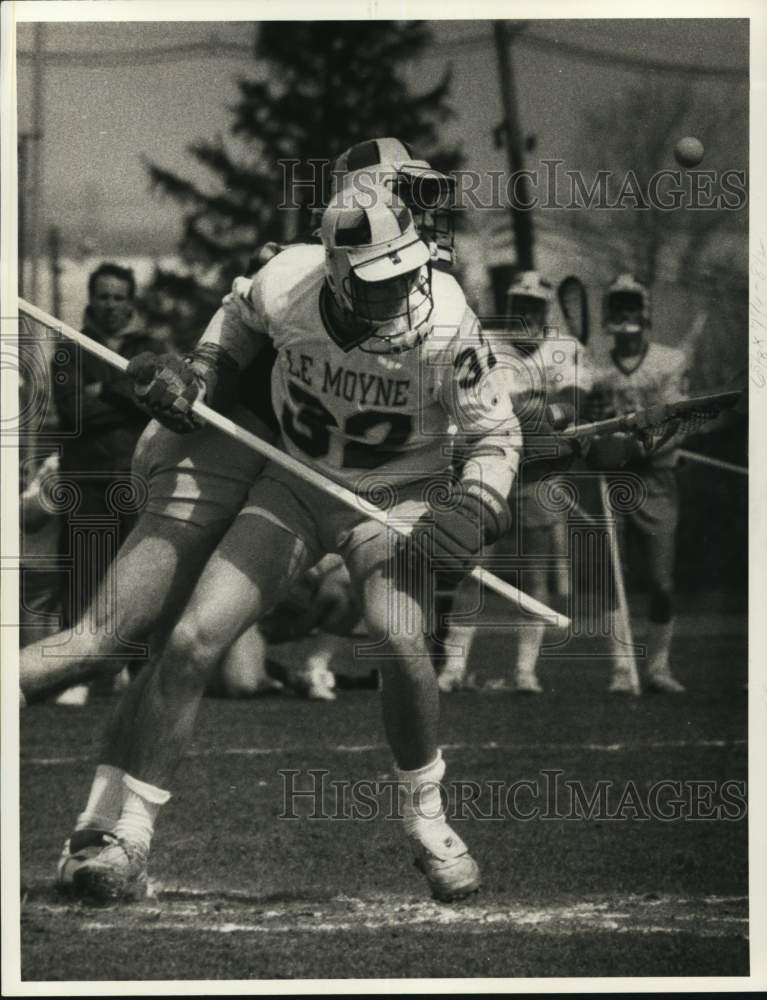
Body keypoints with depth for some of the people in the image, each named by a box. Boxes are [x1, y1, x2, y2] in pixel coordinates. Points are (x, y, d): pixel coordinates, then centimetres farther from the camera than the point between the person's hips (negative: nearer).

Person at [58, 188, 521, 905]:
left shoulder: (446, 325, -26)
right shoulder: (286, 283, -19)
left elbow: (495, 434, -11)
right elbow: (240, 313, 9)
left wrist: (476, 507, -27)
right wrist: (202, 377, -5)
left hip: (397, 496, -2)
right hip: (294, 487, 2)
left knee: (399, 641, -30)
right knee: (191, 641, -12)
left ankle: (426, 822, -5)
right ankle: (125, 845, -2)